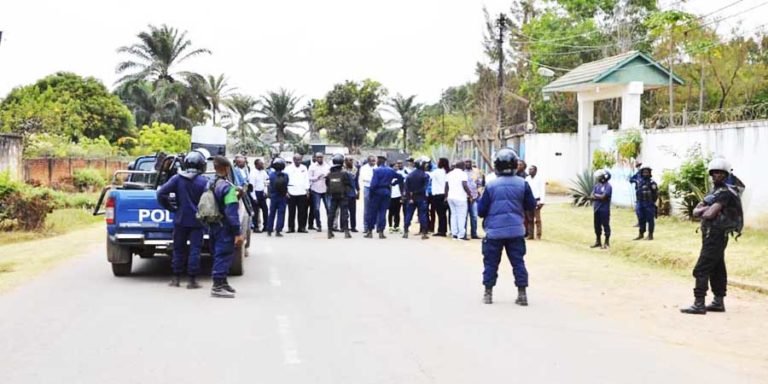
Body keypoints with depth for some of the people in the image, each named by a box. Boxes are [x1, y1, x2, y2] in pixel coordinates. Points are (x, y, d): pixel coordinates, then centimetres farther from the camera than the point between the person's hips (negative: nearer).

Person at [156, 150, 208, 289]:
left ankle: (176, 278, 17)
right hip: (196, 221, -2)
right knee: (194, 250, 1)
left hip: (180, 220, 3)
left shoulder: (177, 179, -1)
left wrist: (170, 207, 3)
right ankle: (192, 280, 0)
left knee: (178, 249, 13)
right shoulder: (204, 181, -8)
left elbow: (161, 193, -7)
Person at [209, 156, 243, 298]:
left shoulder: (211, 184, 8)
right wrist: (238, 233, -22)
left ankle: (222, 283, 27)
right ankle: (218, 286, -3)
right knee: (223, 256, -4)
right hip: (225, 228, -9)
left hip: (214, 226, 9)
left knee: (219, 255, 17)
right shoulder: (227, 187, -18)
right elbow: (232, 212, -22)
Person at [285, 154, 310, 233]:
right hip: (291, 193, -2)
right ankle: (291, 227, 6)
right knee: (291, 212, 1)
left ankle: (302, 227, 6)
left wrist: (307, 190, 5)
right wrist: (286, 191, -7)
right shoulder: (288, 168, 3)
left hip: (302, 193, 2)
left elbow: (306, 179, 12)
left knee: (302, 212, 1)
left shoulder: (304, 168, 11)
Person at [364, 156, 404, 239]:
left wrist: (371, 192, -6)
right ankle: (381, 232, 2)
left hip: (377, 192, -4)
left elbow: (374, 183, -16)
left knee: (372, 211, 5)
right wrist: (393, 183, 15)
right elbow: (400, 177, 11)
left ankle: (370, 231, 7)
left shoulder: (376, 170, -9)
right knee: (383, 212, 6)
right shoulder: (391, 170, 6)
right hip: (387, 192, 4)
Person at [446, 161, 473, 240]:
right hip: (460, 198, -7)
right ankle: (461, 235, -7)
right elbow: (465, 186, -15)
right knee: (461, 216, -4)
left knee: (453, 215, 10)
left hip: (451, 197, 7)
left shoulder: (449, 174, 15)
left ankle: (454, 234, 8)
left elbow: (446, 187, 15)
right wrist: (470, 195, -9)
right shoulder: (462, 174, -6)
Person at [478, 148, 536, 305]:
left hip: (494, 231, -1)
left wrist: (480, 201, 17)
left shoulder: (490, 186, -7)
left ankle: (488, 293, 13)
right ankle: (522, 294, 7)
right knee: (518, 262, 8)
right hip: (516, 230, 1)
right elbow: (531, 206, 6)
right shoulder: (522, 184, -3)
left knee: (491, 262, 10)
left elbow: (481, 211, -4)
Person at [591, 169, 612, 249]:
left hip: (604, 210, -7)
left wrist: (595, 195, -5)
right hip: (596, 209, 7)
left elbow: (603, 197, -20)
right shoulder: (597, 185, 10)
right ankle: (598, 242, 23)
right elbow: (592, 196, 4)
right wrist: (599, 197, -13)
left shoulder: (608, 186, -12)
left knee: (605, 225, 0)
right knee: (597, 225, 13)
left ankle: (607, 243, 8)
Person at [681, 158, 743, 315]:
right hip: (713, 236, 10)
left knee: (701, 270, -11)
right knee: (717, 270, 13)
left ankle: (699, 305, -12)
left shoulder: (725, 192, -14)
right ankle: (719, 302, 19)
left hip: (715, 236, -10)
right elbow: (696, 211, 9)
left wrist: (704, 211, -2)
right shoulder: (713, 191, 16)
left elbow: (709, 214, -24)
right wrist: (705, 209, -12)